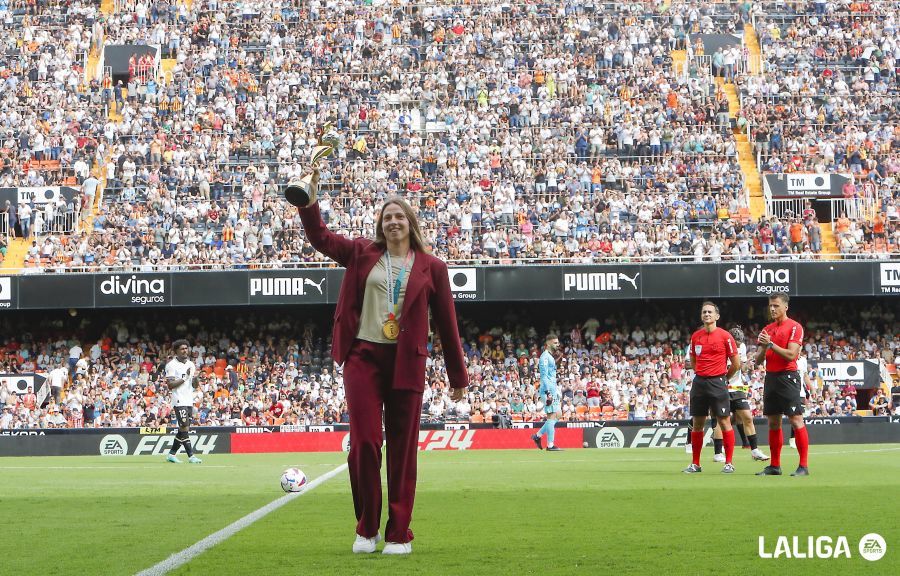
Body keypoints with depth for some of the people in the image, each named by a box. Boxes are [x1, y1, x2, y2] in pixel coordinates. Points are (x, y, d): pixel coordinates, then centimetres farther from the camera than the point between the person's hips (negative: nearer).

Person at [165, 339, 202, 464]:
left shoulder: (191, 364, 15)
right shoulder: (172, 365, -5)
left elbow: (195, 386, 15)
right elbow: (170, 385, -11)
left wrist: (195, 377, -6)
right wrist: (185, 378, -16)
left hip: (189, 401, 7)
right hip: (179, 401, -7)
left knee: (183, 430, 9)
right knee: (185, 428, -13)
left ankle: (171, 454, 18)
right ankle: (191, 456, -14)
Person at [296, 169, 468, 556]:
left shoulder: (431, 267, 6)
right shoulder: (362, 253, 10)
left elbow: (446, 322, 7)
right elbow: (321, 238, 4)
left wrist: (458, 376, 8)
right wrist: (309, 201, -11)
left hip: (406, 363, 0)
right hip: (363, 357, 1)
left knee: (402, 449, 3)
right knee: (364, 443, -3)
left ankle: (399, 534, 11)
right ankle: (366, 529, 11)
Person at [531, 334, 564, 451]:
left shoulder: (551, 357, 20)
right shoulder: (545, 357, -11)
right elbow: (544, 376, -17)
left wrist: (558, 393, 24)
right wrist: (548, 393, -23)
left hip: (553, 390, 10)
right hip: (548, 390, -10)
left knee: (558, 414, 11)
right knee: (552, 416, -9)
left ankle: (538, 435, 17)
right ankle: (550, 445, -7)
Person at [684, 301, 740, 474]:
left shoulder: (725, 336, -5)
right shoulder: (695, 336, 9)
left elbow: (736, 363, -1)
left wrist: (724, 378, 7)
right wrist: (702, 375, 15)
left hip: (717, 383, -5)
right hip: (699, 382, 5)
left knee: (724, 422, -3)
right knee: (697, 424, 6)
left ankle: (729, 463, 3)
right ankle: (695, 464, 12)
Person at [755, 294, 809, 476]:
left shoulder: (794, 327, -5)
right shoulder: (767, 330, 15)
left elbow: (791, 355, -15)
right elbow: (758, 360, 13)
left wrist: (771, 344, -16)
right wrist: (763, 347, -6)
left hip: (788, 377, -7)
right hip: (770, 377, 7)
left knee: (796, 420, -8)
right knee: (773, 423, 9)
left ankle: (803, 466, -7)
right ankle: (774, 466, 14)